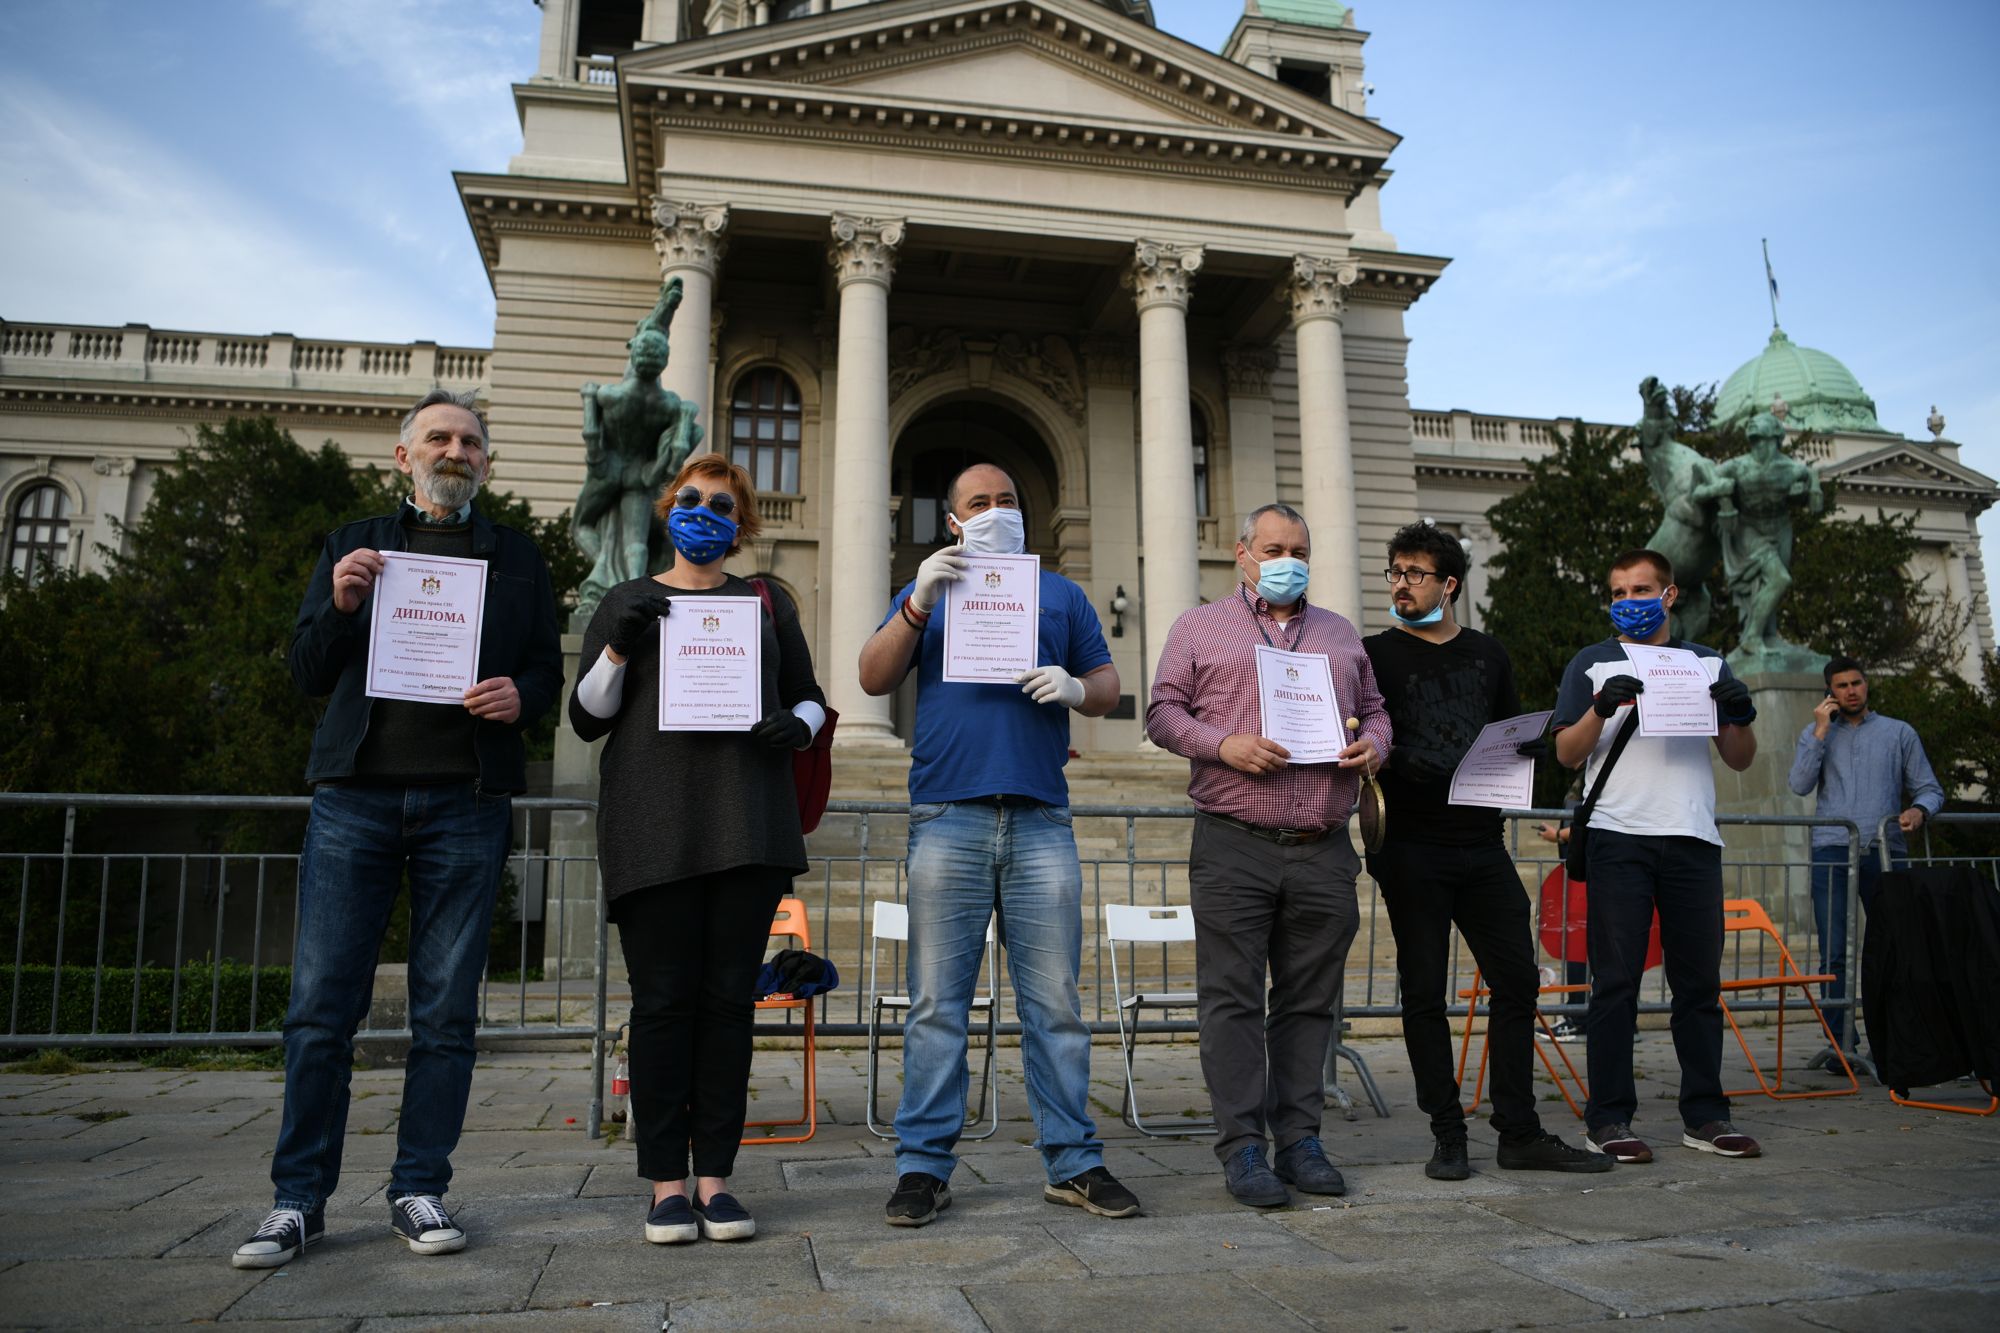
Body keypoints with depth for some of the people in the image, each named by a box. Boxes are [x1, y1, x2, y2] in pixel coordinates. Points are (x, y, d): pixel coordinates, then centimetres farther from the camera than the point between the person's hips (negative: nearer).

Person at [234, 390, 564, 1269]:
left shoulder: (517, 560, 17)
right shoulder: (353, 546, 17)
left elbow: (548, 671, 13)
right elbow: (307, 674, 11)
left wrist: (520, 695, -9)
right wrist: (339, 607, -8)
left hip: (466, 802, 0)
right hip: (356, 794, 0)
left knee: (446, 1011, 2)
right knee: (322, 1004, -1)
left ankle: (419, 1191, 13)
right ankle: (299, 1197, 11)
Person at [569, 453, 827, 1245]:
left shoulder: (767, 603, 18)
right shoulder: (626, 602, 15)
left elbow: (810, 698, 20)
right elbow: (587, 717, 10)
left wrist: (798, 724, -3)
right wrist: (618, 646, -7)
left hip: (747, 823, 1)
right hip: (654, 827, -1)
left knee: (730, 998, 2)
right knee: (662, 1000, -3)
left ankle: (716, 1175, 9)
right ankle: (665, 1183, 6)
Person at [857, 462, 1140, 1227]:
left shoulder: (1060, 595, 22)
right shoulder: (927, 592, 18)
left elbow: (1108, 688, 17)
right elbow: (874, 679, 5)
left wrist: (1074, 689, -5)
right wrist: (918, 603, -9)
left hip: (1041, 820, 1)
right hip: (948, 819, -1)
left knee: (1055, 1003, 1)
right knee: (937, 1004, -1)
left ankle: (1073, 1162, 9)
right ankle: (924, 1165, 6)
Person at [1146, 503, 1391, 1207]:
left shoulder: (1341, 634, 21)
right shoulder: (1200, 627, 9)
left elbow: (1374, 709, 24)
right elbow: (1163, 711, 4)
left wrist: (1373, 745, 1)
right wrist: (1224, 744, -13)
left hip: (1323, 851, 4)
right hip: (1234, 847, -3)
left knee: (1310, 1000, 7)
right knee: (1232, 998, -3)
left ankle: (1300, 1139, 17)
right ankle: (1243, 1147, 4)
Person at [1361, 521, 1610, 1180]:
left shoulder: (1487, 654, 14)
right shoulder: (1375, 654, 2)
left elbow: (1520, 735, 20)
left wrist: (1531, 743, -2)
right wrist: (1392, 761, -21)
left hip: (1482, 845, 4)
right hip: (1411, 849, -4)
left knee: (1517, 981, 5)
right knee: (1424, 991, 1)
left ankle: (1520, 1133, 16)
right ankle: (1447, 1137, 11)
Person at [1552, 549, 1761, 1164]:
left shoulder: (1707, 663, 17)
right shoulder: (1592, 664, 10)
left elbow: (1740, 760, 15)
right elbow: (1568, 754, 1)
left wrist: (1741, 715, -5)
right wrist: (1601, 707, -16)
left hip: (1693, 839, 3)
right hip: (1618, 838, -3)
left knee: (1699, 981, 6)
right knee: (1615, 981, -3)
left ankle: (1704, 1114, 16)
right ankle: (1608, 1119, 1)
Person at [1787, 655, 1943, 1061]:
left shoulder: (1899, 733, 16)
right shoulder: (1816, 733, 17)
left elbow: (1930, 788, 12)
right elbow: (1800, 785, 1)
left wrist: (1919, 810, -10)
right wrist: (1821, 731, -2)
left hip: (1886, 851, 1)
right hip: (1832, 853, 0)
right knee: (1834, 953, -6)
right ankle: (1841, 1043, -5)